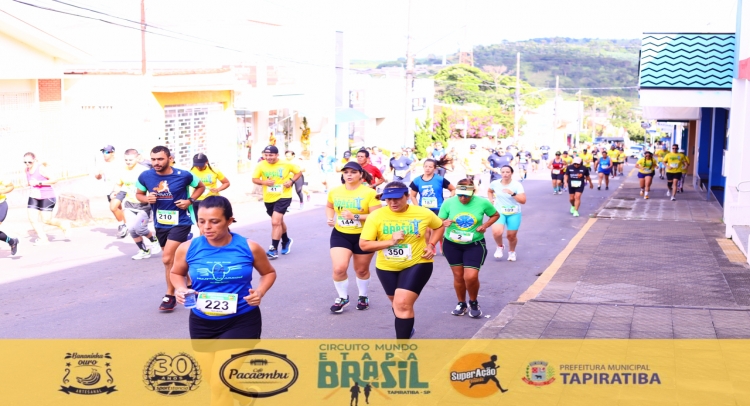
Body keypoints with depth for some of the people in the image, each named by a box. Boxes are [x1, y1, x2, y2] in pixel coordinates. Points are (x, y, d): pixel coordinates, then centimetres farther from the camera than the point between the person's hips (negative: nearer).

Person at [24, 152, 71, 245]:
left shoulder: (41, 168, -16)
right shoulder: (27, 170, 6)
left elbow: (54, 180, -20)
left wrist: (39, 182, -24)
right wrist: (29, 183, 4)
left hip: (47, 197, -7)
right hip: (34, 197, 7)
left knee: (46, 220, -5)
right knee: (32, 218, -5)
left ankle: (64, 225, 20)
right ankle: (43, 239, 3)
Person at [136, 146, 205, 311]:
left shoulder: (183, 175, -14)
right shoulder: (145, 176, -7)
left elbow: (201, 187, 4)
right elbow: (138, 194, 10)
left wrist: (190, 200, -11)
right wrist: (146, 199, -13)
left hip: (180, 222, -5)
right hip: (160, 224, 5)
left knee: (167, 259, -14)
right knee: (175, 259, 17)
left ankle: (170, 295, 1)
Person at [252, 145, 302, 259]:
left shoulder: (286, 164, -11)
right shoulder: (261, 165, -8)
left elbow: (298, 172, 3)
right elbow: (254, 179, -2)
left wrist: (291, 181, -14)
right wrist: (264, 182, -22)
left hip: (283, 197, -4)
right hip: (268, 199, 4)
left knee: (275, 222, -17)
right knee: (279, 221, 22)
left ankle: (274, 249, -9)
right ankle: (286, 241, 48)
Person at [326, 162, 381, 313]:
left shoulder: (369, 193, -16)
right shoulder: (335, 192, -2)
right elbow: (329, 206, 19)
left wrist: (355, 216, -26)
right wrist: (330, 218, -1)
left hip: (364, 236, -2)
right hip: (340, 235, 2)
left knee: (361, 270, 14)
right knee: (339, 268, -13)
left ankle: (363, 296, 40)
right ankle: (343, 298, 11)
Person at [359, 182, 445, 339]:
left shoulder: (423, 213, -13)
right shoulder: (376, 216, -17)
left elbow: (439, 226, 9)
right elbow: (363, 244, -17)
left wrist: (431, 245, -7)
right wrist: (390, 242, -28)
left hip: (417, 264, -2)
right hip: (387, 267, 3)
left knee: (403, 303, -18)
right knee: (398, 303, 22)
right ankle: (407, 328, 53)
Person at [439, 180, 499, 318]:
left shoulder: (482, 203, -13)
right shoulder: (449, 203, -12)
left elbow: (495, 215, 5)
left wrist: (485, 225, -12)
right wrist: (444, 223, -29)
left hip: (475, 245, -1)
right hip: (452, 244, 2)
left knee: (471, 277, -10)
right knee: (458, 276, 10)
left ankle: (474, 303, 19)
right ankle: (461, 304, 33)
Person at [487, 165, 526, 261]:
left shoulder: (517, 185, -13)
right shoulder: (495, 183, -4)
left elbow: (523, 200, -20)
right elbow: (489, 191, 21)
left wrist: (512, 193, -30)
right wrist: (491, 200, 5)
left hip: (514, 214, -1)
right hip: (499, 212, 1)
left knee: (512, 236, 8)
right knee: (496, 232, -23)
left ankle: (512, 252, 40)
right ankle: (500, 246, 10)